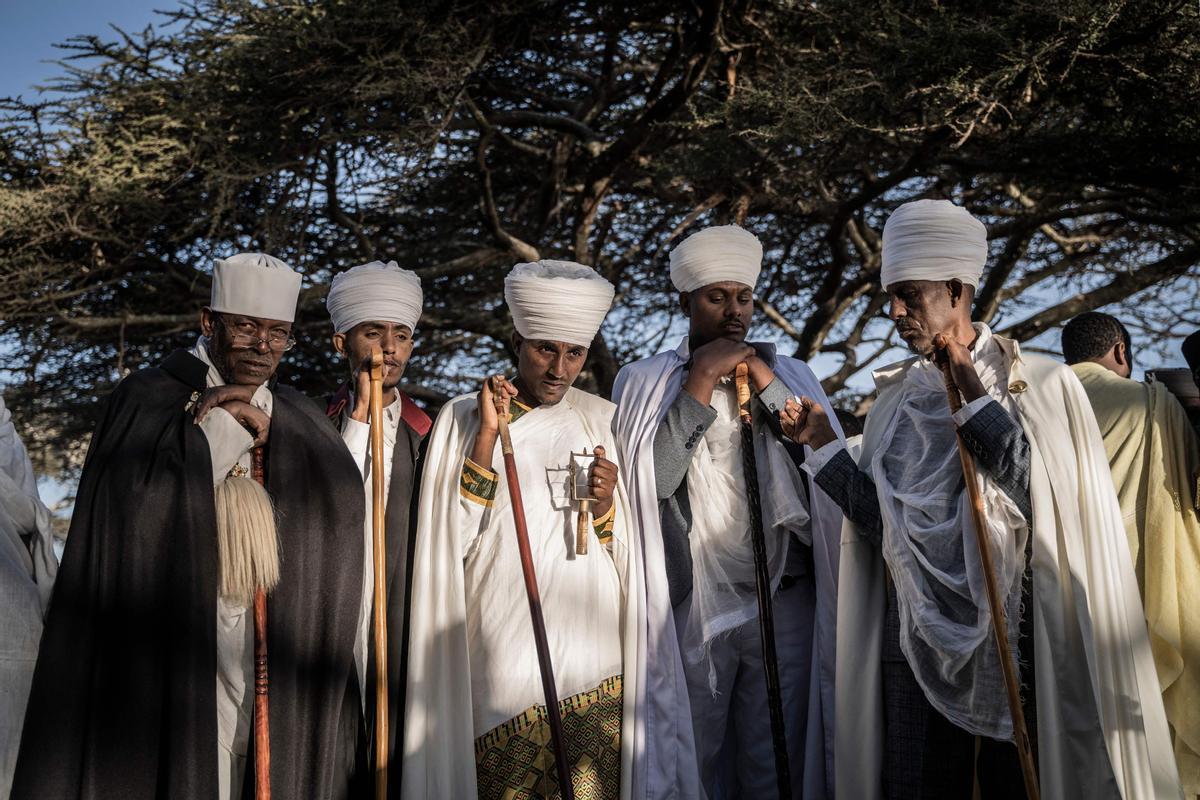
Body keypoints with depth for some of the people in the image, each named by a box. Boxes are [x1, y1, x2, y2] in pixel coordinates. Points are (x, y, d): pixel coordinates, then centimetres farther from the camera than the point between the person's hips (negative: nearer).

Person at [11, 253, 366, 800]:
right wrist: (220, 423, -13)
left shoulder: (295, 419, 11)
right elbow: (133, 502, -14)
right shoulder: (149, 398, 0)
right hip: (169, 640, -3)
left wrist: (266, 422, -10)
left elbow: (345, 502, -2)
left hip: (268, 647, 4)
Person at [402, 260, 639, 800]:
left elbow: (624, 555, 10)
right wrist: (488, 433, -12)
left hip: (590, 650, 2)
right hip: (503, 653, -1)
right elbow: (454, 538, -7)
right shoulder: (464, 418, 3)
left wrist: (604, 503, -10)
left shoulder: (604, 421, 8)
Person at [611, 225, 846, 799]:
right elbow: (654, 480, -10)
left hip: (785, 603, 2)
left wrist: (766, 383, -7)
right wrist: (700, 383, -10)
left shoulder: (790, 376, 11)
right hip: (690, 606, -2)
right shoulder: (645, 381, 3)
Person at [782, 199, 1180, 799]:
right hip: (917, 645, 3)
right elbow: (880, 519, 5)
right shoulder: (895, 397, 9)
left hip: (1016, 640, -3)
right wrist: (823, 444, -4)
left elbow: (1050, 496, -14)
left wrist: (971, 391, -13)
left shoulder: (1040, 383, -1)